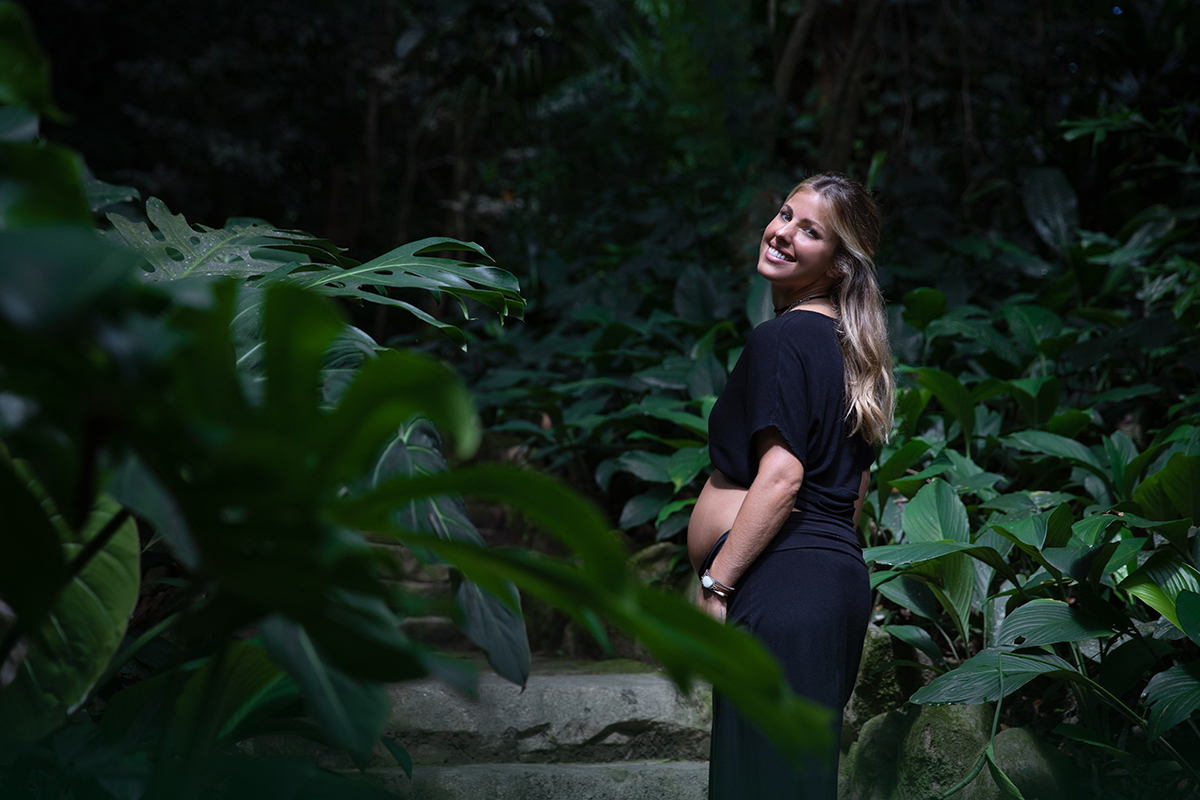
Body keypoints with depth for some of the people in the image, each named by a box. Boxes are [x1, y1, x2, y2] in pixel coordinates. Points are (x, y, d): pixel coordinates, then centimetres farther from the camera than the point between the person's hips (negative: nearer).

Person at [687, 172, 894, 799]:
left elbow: (781, 475, -19)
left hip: (782, 583, -10)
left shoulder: (781, 338, -11)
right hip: (839, 576, 10)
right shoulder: (851, 349, 18)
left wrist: (715, 583, -16)